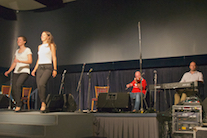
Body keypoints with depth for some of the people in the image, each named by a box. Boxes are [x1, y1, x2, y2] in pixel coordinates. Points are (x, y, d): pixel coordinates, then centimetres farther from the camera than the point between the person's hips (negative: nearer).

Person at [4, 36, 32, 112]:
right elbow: (14, 63, 20)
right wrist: (8, 71, 8)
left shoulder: (27, 50, 1)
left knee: (17, 85, -32)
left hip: (25, 71, -6)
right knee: (14, 93, -5)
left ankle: (18, 105, -24)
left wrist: (20, 61, -23)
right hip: (16, 72, 6)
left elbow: (30, 61, -10)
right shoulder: (17, 51, 19)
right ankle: (19, 104, 19)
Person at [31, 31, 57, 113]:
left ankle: (43, 103, -18)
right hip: (40, 67, 6)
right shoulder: (40, 46, 21)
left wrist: (55, 69, -9)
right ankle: (42, 106, 5)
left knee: (41, 84, -28)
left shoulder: (51, 45, 5)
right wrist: (35, 69, 15)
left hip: (48, 67, -6)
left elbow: (54, 58, 0)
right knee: (39, 87, -2)